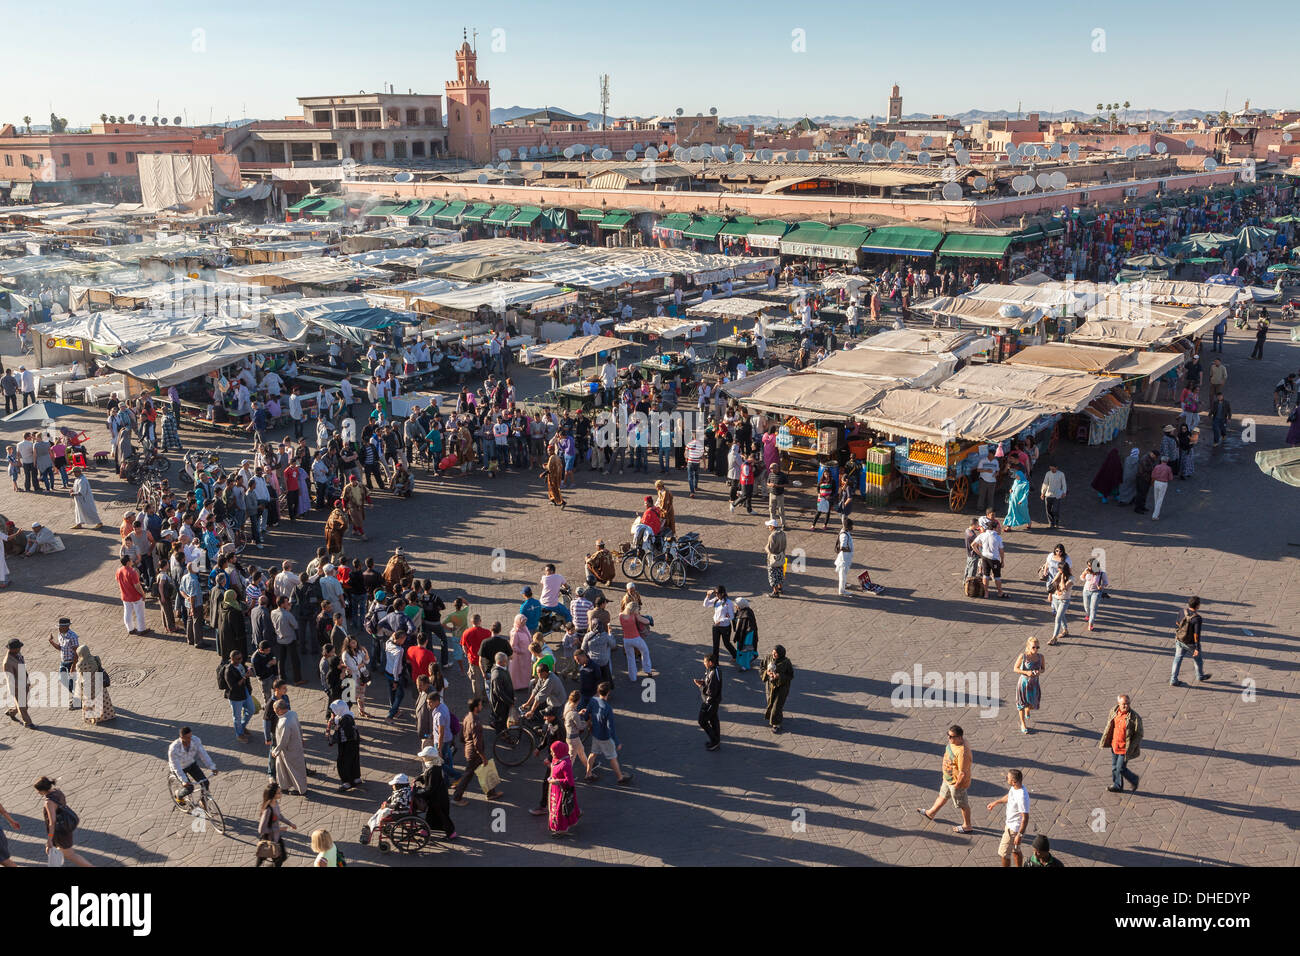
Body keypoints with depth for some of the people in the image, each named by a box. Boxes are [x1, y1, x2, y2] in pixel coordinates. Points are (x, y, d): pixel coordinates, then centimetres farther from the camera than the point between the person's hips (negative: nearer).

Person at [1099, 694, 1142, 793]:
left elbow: (1139, 735, -15)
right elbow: (1109, 727, 10)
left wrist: (1130, 749, -18)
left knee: (1120, 769, 2)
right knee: (1114, 767, 18)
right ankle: (1117, 786, 38)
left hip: (1125, 748, -6)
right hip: (1114, 746, 6)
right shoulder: (1114, 712, -5)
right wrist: (1103, 742, 13)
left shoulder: (1134, 717, -23)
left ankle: (1134, 779, 30)